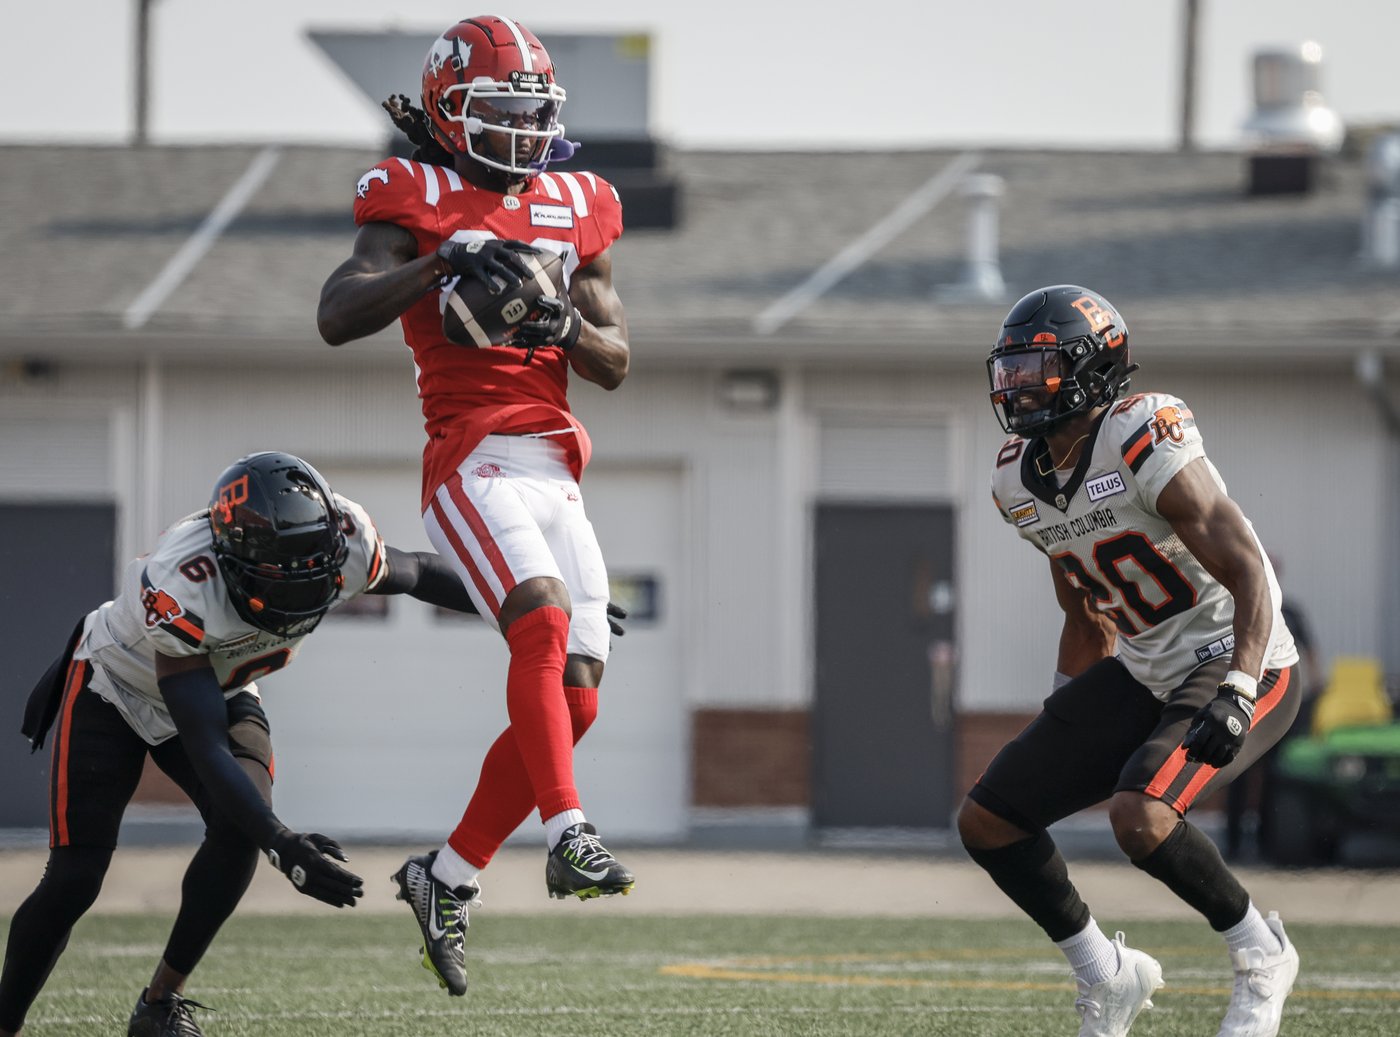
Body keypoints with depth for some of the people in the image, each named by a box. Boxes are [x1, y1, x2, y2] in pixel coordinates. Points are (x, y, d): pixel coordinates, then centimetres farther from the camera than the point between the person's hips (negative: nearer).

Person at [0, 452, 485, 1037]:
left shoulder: (347, 544, -29)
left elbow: (415, 573, -3)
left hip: (221, 692, 4)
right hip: (115, 688, -4)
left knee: (240, 826, -23)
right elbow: (206, 749, -42)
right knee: (76, 878, -12)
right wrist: (283, 846, -51)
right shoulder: (181, 587, -43)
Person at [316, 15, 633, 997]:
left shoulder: (574, 210, 17)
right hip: (473, 462, -6)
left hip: (556, 471, 6)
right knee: (544, 620, -30)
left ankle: (448, 875, 14)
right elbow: (337, 317, -12)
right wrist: (441, 262, -23)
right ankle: (569, 835, -40)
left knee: (573, 699, 1)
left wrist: (567, 326, -5)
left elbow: (618, 363, 17)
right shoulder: (418, 203, 3)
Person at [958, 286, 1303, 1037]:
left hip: (1238, 666, -8)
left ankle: (1260, 954, -6)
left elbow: (1248, 573, -25)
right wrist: (1054, 740, 20)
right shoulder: (1022, 481, 4)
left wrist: (1236, 695, -36)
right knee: (988, 822, 1)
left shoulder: (1143, 445, -22)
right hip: (1145, 675, 8)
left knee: (1140, 817, -32)